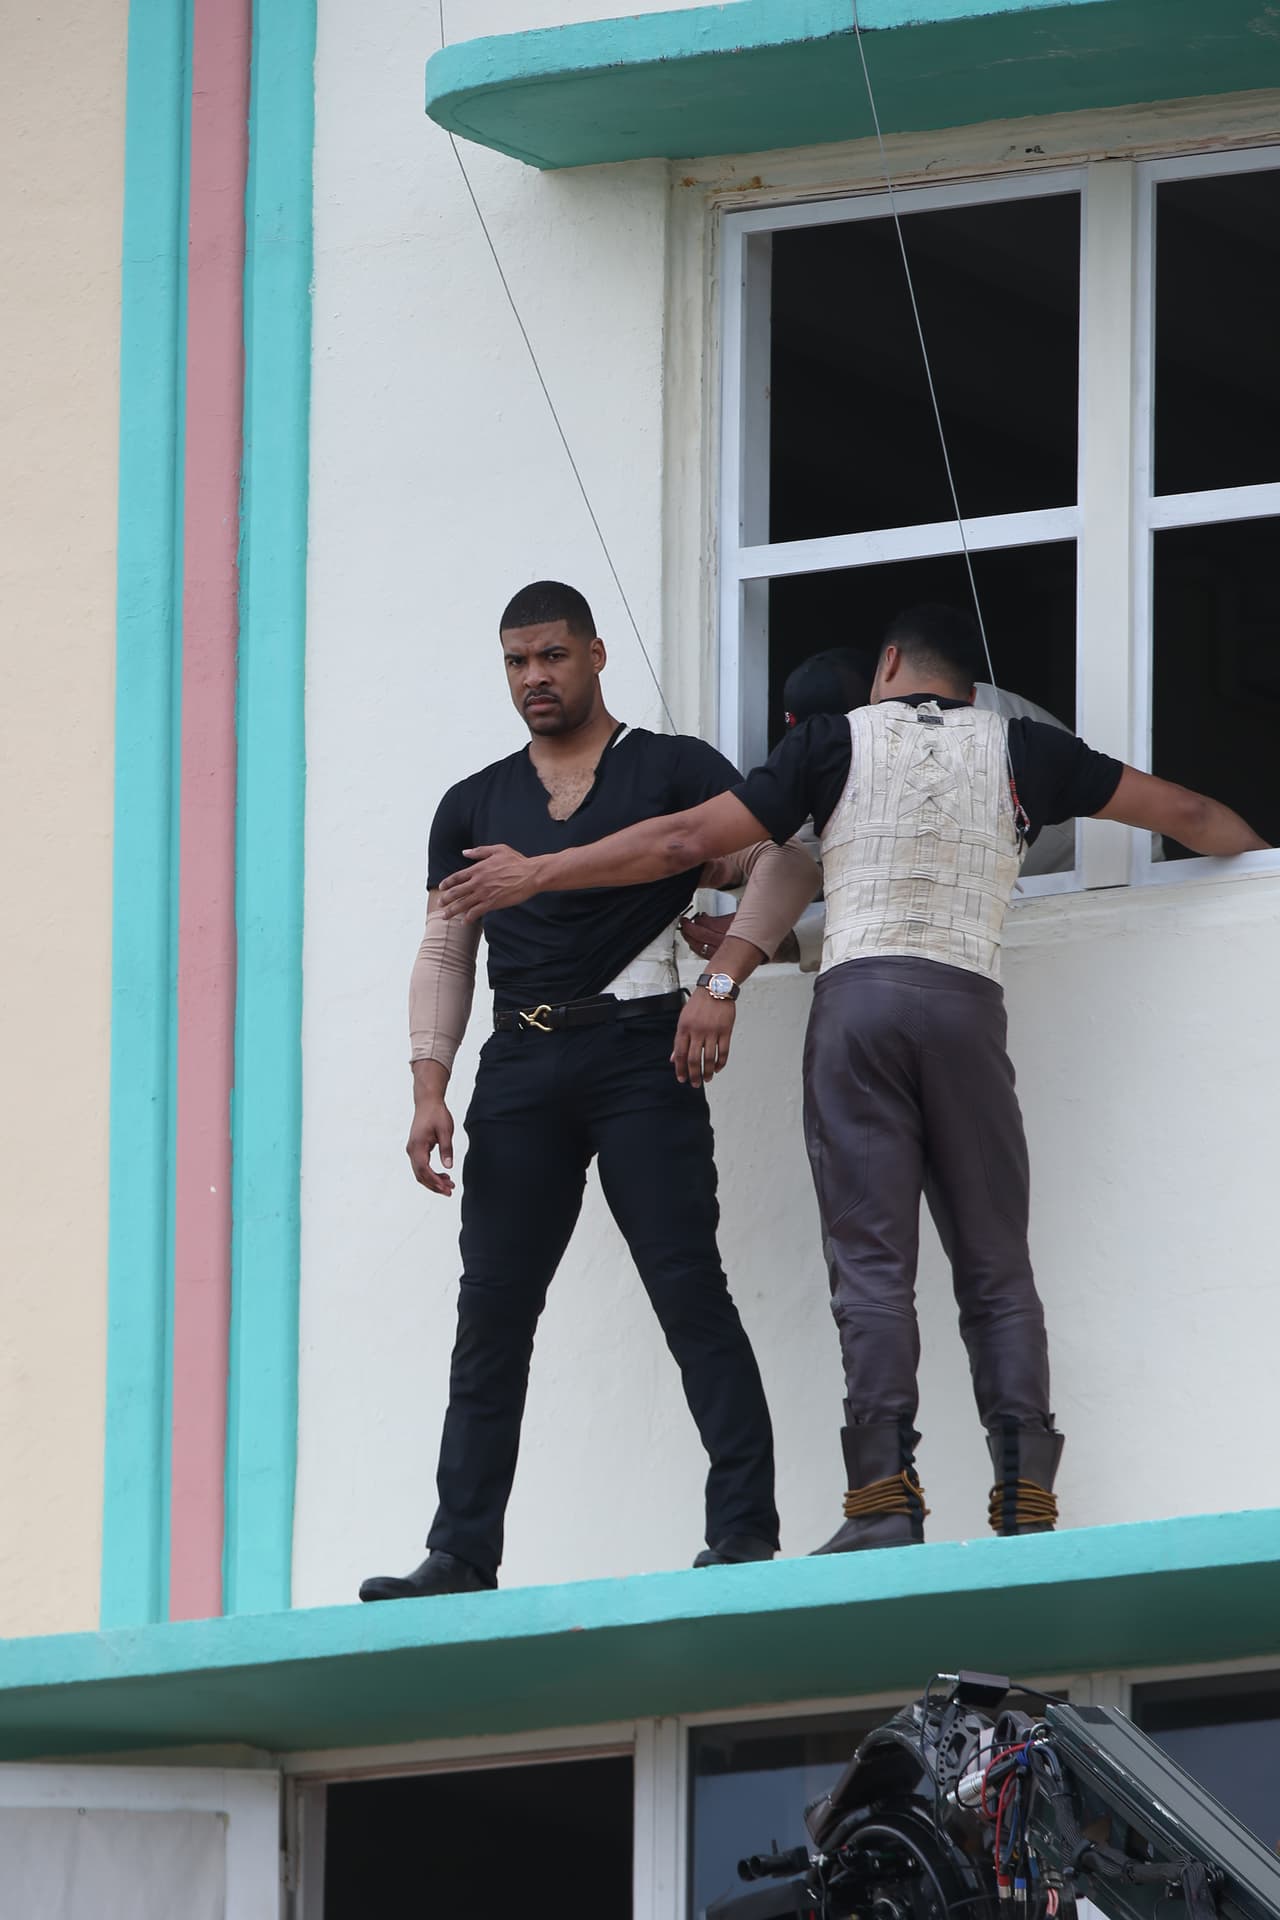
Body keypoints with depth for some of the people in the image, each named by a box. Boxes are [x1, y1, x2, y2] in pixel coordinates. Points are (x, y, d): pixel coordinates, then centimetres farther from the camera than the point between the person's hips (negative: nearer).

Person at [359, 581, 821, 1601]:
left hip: (638, 1051, -4)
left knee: (689, 1289, -11)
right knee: (492, 1310, 0)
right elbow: (444, 953, 17)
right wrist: (431, 1087, 3)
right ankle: (462, 1554, -1)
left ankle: (746, 1531, -15)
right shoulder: (473, 806, 19)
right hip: (521, 1066, 4)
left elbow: (785, 856, -2)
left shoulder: (672, 770, 7)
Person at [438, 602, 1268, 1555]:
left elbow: (686, 841, 7)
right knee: (997, 1269, 4)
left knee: (872, 1264, -5)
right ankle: (1027, 1501, -8)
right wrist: (1261, 848, 44)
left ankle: (885, 1497, -17)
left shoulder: (839, 739, 11)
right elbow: (1185, 813, 23)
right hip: (968, 1001, 1)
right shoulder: (1019, 750, 15)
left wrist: (537, 874, 15)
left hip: (856, 993, -1)